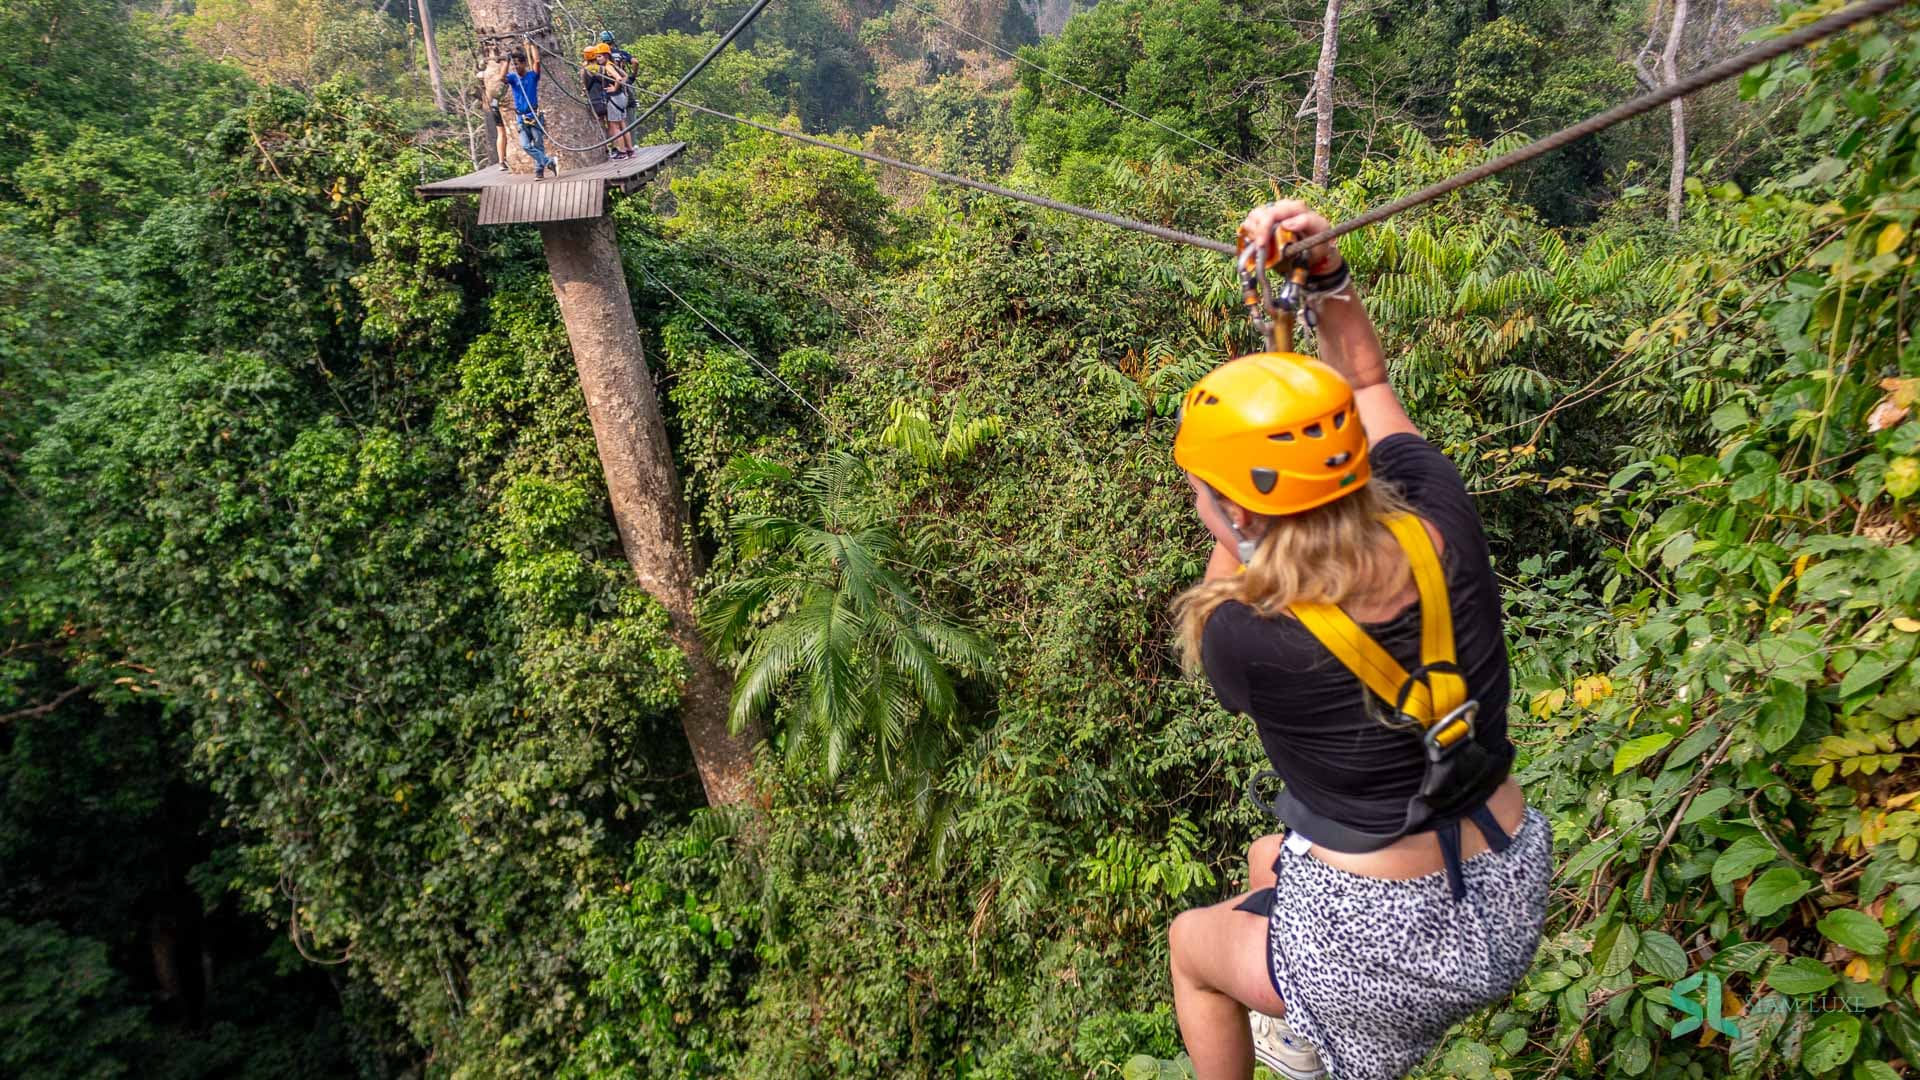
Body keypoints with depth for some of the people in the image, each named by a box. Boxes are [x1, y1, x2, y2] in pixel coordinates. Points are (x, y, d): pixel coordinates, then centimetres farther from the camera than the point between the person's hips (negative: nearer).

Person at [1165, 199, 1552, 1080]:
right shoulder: (1443, 525, -19)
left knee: (1191, 941, 26)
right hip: (1512, 899, 6)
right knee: (1269, 859, 34)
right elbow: (1368, 386, 2)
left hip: (1384, 946, -6)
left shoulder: (1247, 639, -32)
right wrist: (1327, 275, -7)